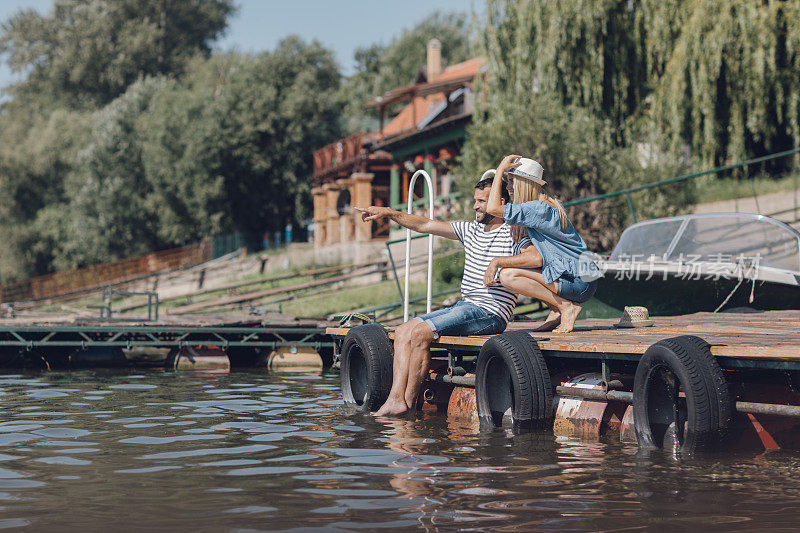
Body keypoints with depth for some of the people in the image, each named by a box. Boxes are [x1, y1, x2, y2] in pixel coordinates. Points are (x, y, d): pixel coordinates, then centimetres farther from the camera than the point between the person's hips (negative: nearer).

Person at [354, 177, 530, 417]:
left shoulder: (512, 234, -4)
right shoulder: (470, 230, 18)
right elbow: (425, 225, 18)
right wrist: (388, 213, 11)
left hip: (490, 313, -9)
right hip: (463, 307, 9)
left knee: (420, 332, -23)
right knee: (403, 332, -5)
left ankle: (409, 403, -14)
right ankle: (396, 399, -15)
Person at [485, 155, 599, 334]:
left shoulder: (540, 209, -17)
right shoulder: (546, 205, 13)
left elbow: (493, 208, -23)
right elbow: (538, 258, 7)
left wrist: (501, 169, -12)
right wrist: (498, 262, -4)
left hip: (579, 283, -10)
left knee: (508, 276, -15)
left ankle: (566, 307, -9)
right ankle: (557, 312, 10)